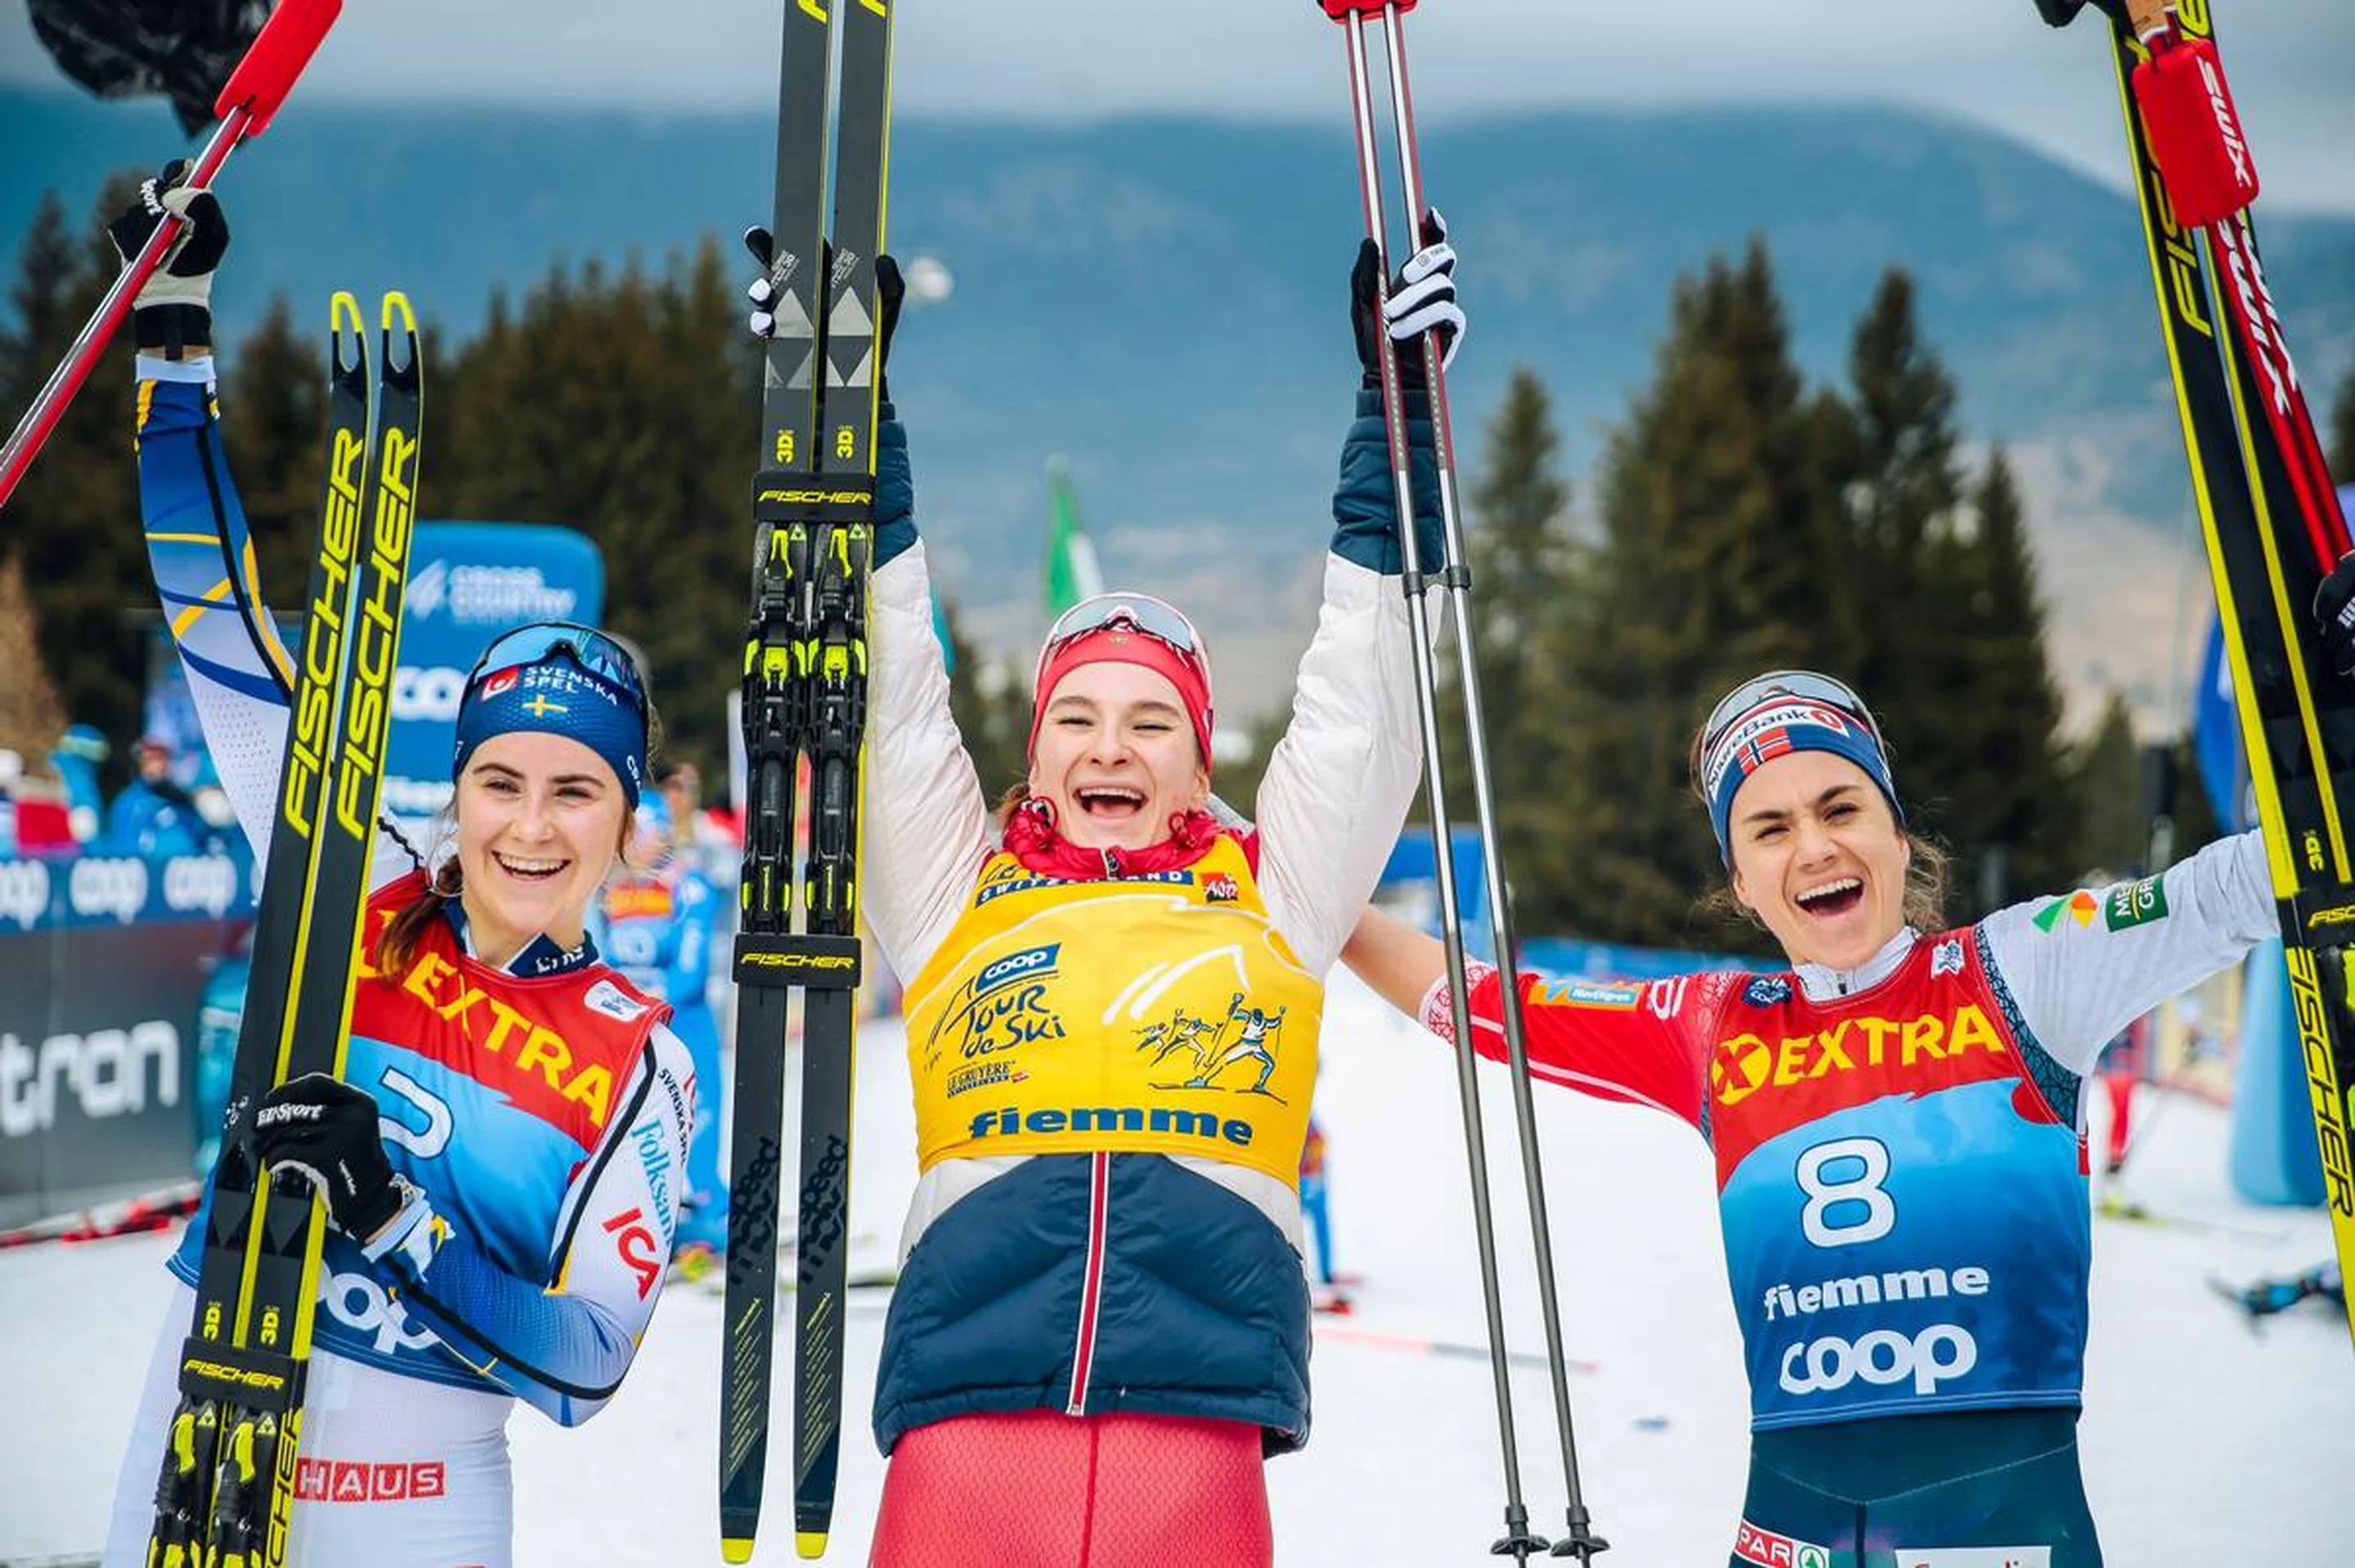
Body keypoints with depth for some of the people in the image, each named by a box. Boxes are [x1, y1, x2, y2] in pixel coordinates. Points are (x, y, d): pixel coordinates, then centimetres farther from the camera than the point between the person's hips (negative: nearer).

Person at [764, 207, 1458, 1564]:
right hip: (967, 1420, 0)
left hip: (1198, 1425, 0)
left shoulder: (1271, 894, 17)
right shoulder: (957, 891, 18)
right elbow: (890, 694, 17)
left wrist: (1396, 400, 17)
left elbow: (1360, 700, 18)